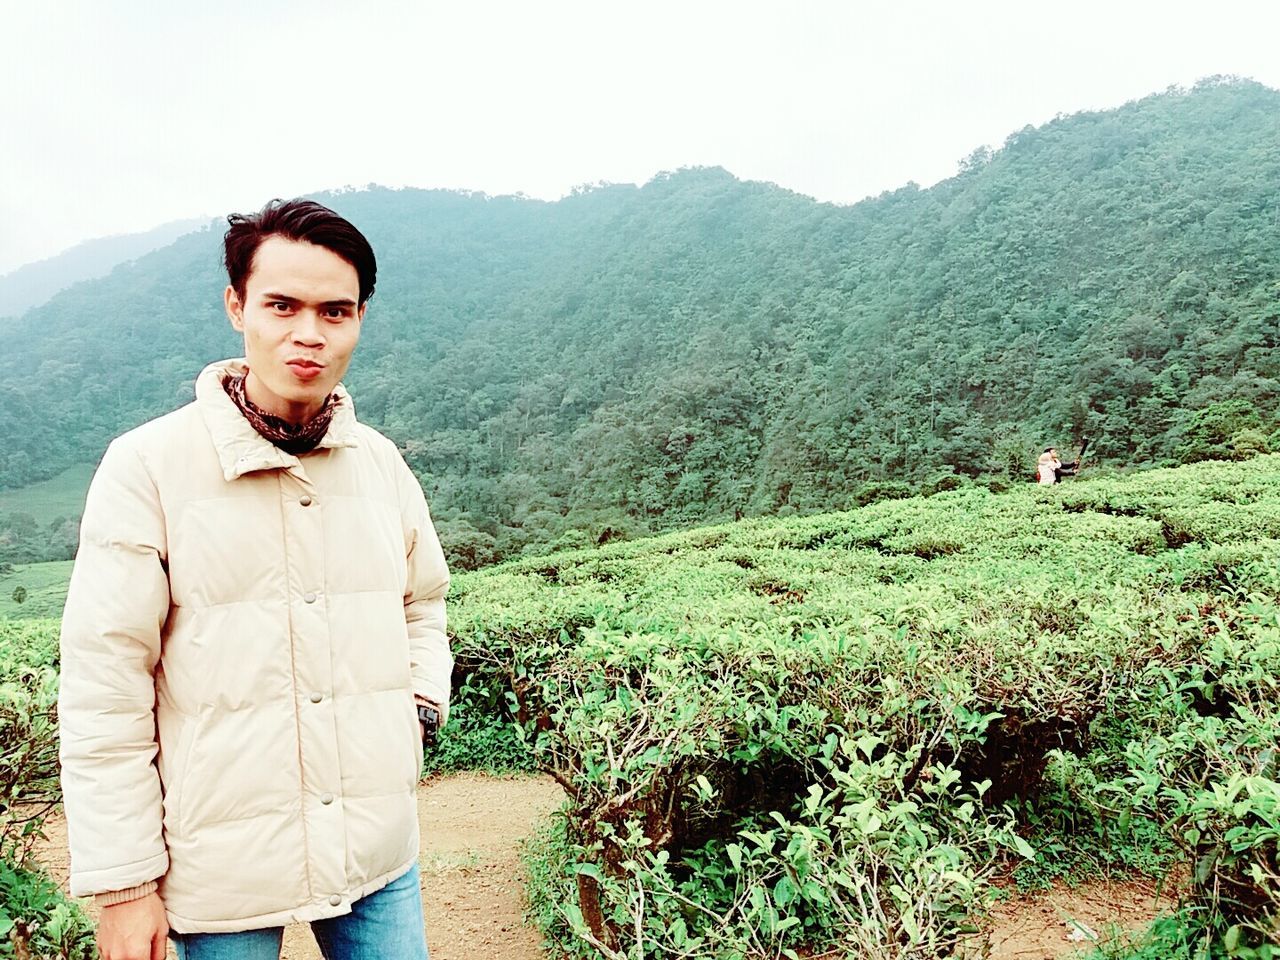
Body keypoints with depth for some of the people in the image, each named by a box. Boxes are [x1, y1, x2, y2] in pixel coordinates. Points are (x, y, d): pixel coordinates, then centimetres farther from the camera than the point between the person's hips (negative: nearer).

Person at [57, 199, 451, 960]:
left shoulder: (380, 462, 1)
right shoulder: (147, 467, -11)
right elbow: (104, 691, -10)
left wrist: (420, 701, 0)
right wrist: (124, 883, -9)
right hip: (220, 866, -3)